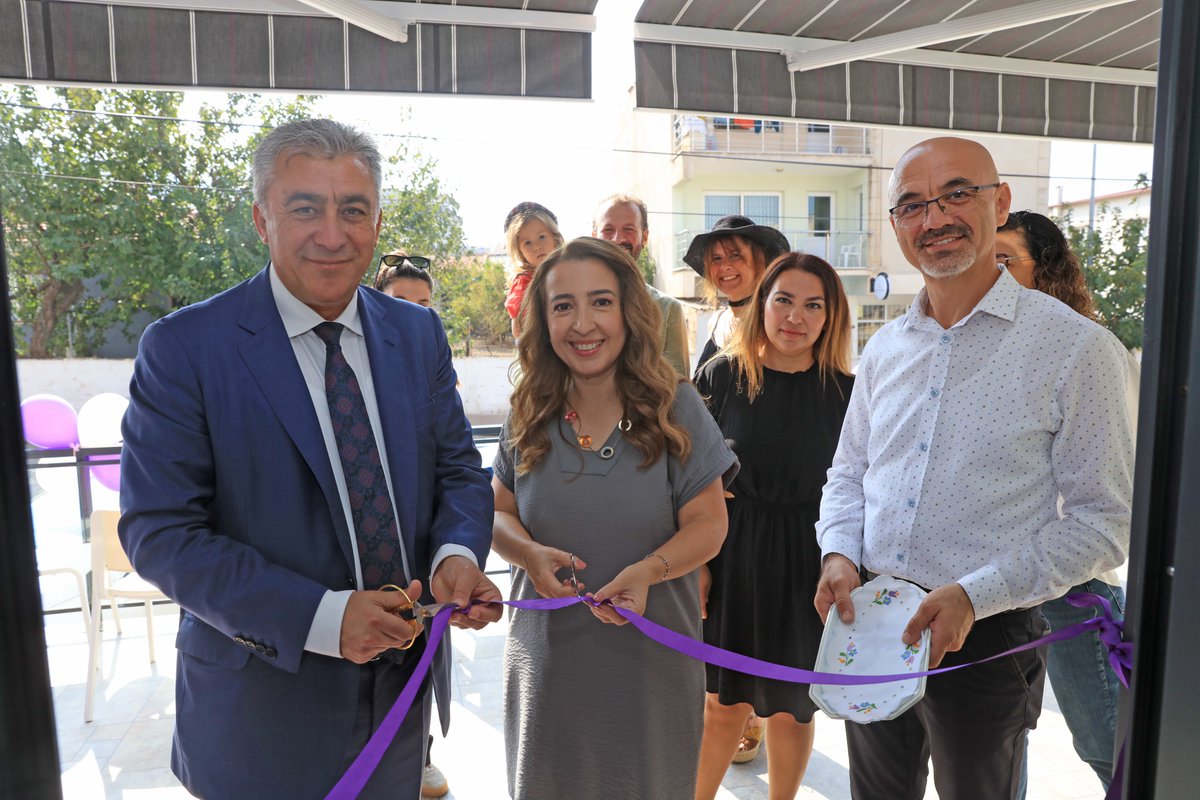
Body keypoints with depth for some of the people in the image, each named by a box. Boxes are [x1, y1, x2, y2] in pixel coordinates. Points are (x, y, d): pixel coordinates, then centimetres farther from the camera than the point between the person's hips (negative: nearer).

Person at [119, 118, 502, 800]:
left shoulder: (420, 334, -1)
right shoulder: (183, 348, -13)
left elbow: (458, 469, 3)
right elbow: (160, 532, -15)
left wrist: (457, 553, -18)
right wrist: (320, 617, -25)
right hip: (262, 697, -3)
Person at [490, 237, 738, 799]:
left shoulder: (675, 406, -9)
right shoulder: (529, 416, -3)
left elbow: (708, 525, -7)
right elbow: (499, 512, 5)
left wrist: (647, 570, -25)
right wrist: (531, 555, -17)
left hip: (651, 657, -2)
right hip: (548, 661, 2)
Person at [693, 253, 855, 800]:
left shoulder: (846, 391, -3)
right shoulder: (722, 375, -4)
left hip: (808, 569, 1)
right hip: (730, 562, 0)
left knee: (790, 708, 15)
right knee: (722, 703, 11)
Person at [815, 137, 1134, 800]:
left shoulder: (1076, 348, -11)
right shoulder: (884, 348, 5)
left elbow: (1105, 520, -11)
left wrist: (976, 594, -21)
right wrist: (838, 553, -5)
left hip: (986, 639, -4)